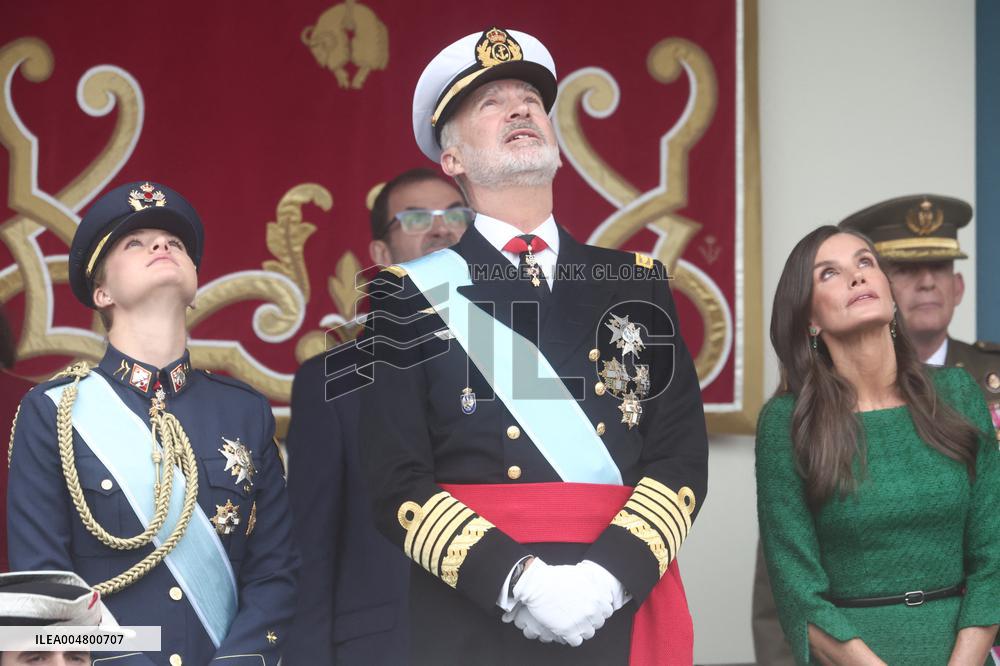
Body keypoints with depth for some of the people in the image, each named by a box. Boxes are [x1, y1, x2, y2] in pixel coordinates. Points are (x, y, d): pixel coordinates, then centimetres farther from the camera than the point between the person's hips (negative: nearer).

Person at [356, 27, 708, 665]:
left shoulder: (639, 284, 10)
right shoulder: (410, 294, 2)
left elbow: (681, 456, 3)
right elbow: (398, 480, -5)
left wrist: (612, 573, -14)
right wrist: (514, 579, -18)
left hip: (622, 614, 2)